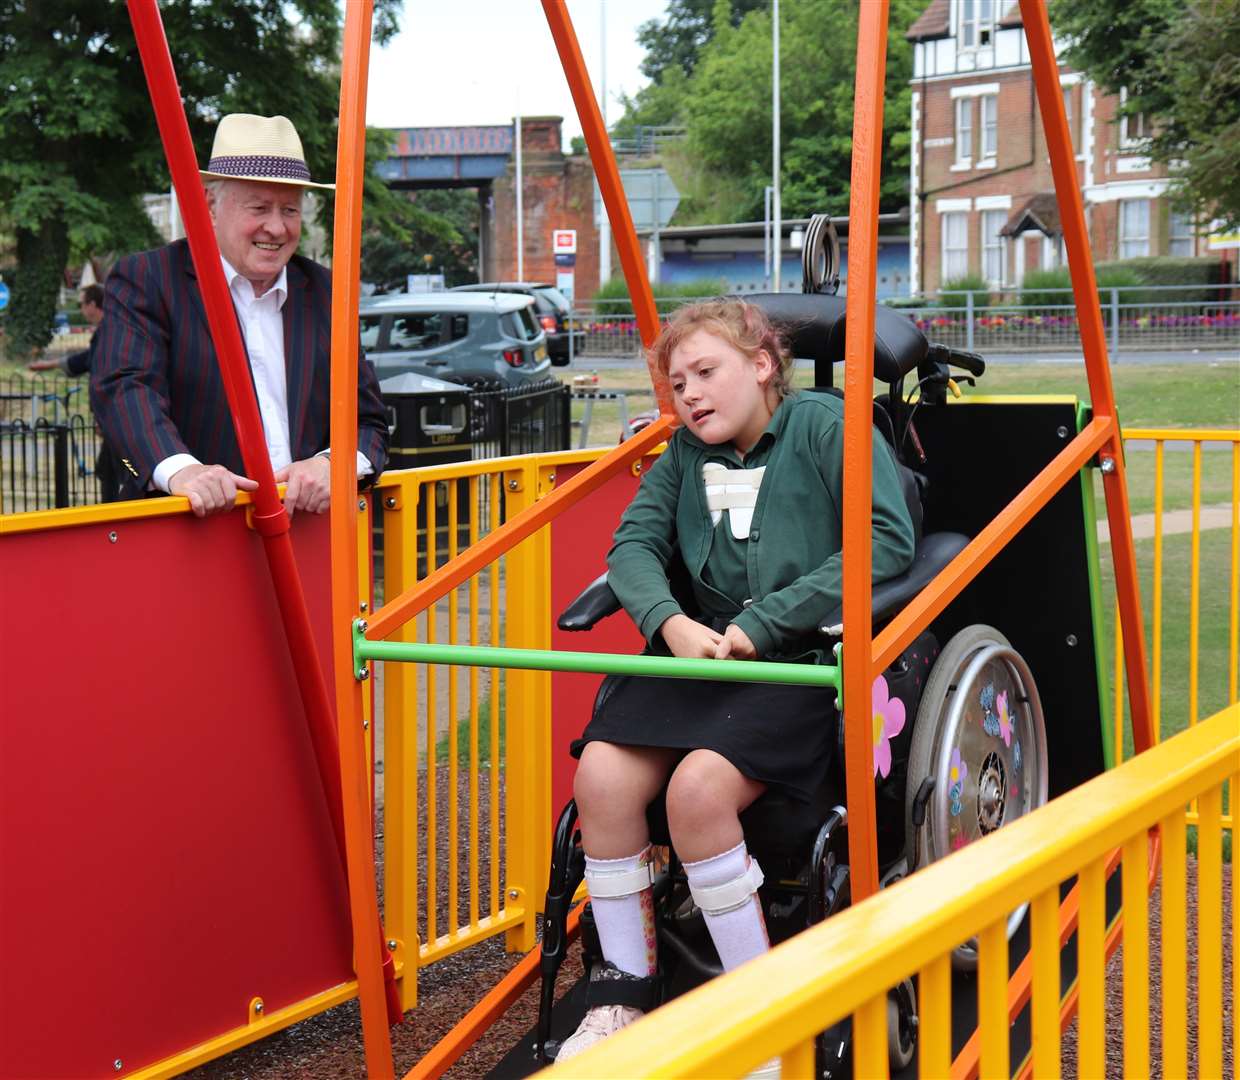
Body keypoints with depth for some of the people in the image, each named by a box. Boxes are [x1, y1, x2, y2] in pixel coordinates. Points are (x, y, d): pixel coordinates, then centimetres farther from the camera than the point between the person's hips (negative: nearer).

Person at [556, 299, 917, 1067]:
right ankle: (622, 997, -4)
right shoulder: (687, 452, 17)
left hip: (805, 658, -6)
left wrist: (763, 624, -17)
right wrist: (672, 622, -14)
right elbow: (635, 543, 9)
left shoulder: (826, 425, -3)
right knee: (602, 775, -20)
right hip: (702, 650, 6)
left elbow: (888, 541, -16)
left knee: (699, 786, -30)